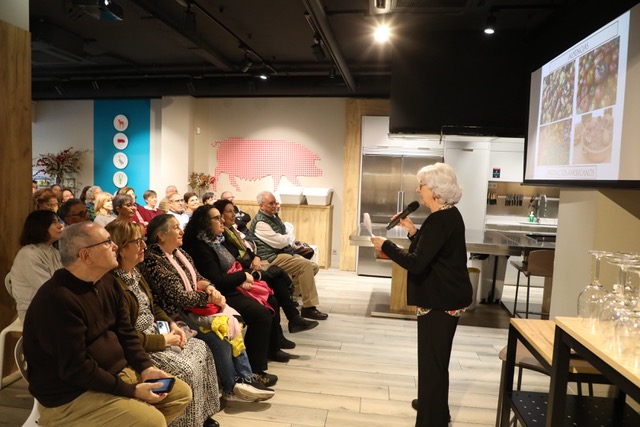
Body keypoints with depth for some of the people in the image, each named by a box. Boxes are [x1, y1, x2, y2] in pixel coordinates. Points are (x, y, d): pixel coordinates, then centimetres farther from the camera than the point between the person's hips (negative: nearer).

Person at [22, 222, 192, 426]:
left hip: (117, 373, 9)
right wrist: (132, 391, -21)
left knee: (181, 392, 6)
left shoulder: (106, 282, 5)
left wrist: (146, 368, -5)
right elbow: (76, 369, -26)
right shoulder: (58, 300, -25)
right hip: (71, 397, -9)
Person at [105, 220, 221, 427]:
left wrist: (172, 324, 1)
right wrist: (163, 340, -18)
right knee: (187, 369, -19)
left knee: (201, 348, 5)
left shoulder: (135, 273, 7)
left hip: (155, 335, 10)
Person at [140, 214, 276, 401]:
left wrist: (209, 287, -9)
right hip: (177, 316, -8)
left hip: (192, 306, 8)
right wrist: (212, 298, -14)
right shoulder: (153, 260, -17)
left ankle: (246, 378, -6)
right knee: (219, 336, -22)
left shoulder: (179, 252, 11)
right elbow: (179, 297, -21)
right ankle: (231, 388, -4)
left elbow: (197, 278, 14)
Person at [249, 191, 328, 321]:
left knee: (313, 267, 1)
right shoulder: (260, 222, -14)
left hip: (284, 252, 10)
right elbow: (279, 242, -20)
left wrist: (287, 238, -1)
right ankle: (308, 308, -20)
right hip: (272, 258, -10)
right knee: (305, 265, -24)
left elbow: (286, 235, 23)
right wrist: (291, 237, 1)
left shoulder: (273, 217, 17)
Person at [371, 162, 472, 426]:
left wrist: (385, 246, -16)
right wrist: (413, 232, 8)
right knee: (436, 356, 25)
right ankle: (435, 406, 44)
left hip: (441, 300, -11)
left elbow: (416, 263, -26)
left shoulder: (441, 220, -22)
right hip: (447, 296, 11)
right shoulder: (448, 215, 10)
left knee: (432, 359, -2)